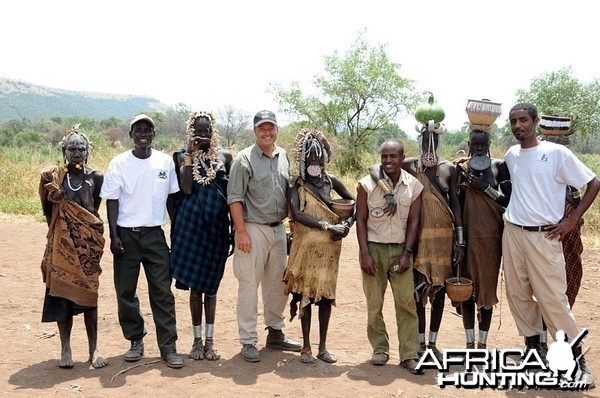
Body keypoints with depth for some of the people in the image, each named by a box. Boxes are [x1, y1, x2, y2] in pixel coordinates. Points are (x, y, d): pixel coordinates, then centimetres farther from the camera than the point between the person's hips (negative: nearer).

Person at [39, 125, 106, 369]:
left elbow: (94, 210, 3)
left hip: (87, 244, -1)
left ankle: (94, 349, 11)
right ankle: (65, 350, 14)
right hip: (61, 244, 1)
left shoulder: (96, 177, 0)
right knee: (62, 294, 3)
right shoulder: (53, 178, 2)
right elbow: (49, 211, 9)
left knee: (88, 295, 1)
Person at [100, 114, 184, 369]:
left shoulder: (165, 162, 2)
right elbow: (112, 201, -1)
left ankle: (168, 347, 4)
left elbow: (171, 197, 9)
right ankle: (136, 340, 22)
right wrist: (114, 235, -8)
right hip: (126, 234, 0)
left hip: (154, 233, 1)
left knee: (162, 291, -1)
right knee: (126, 291, 6)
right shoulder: (119, 163, -2)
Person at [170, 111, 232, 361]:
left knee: (211, 284, 7)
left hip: (217, 226, 1)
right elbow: (186, 189, -11)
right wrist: (190, 155, -11)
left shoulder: (224, 156, 7)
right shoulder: (183, 156, 3)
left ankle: (209, 340, 15)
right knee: (195, 284, 5)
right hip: (191, 224, -1)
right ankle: (197, 339, 16)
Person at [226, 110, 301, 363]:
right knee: (249, 285, -2)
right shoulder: (244, 159, -7)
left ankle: (275, 333, 28)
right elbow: (234, 198, -10)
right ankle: (248, 342, 6)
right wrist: (241, 232, -15)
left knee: (278, 283, 14)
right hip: (253, 229, -6)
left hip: (279, 229, 6)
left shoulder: (284, 156, 11)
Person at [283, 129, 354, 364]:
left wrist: (347, 224, -4)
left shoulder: (331, 181, 6)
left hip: (329, 247, 3)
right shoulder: (297, 184, -4)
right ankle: (306, 347, 13)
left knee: (326, 294, 6)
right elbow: (296, 214, -17)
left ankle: (323, 347, 17)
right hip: (306, 246, -3)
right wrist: (327, 226, -20)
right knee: (306, 294, 2)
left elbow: (355, 203, 14)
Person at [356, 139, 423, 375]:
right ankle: (380, 349, 18)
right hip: (374, 248, 0)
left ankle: (409, 354, 2)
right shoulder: (367, 184, -4)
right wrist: (365, 254, -9)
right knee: (374, 303, 5)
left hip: (400, 249, 1)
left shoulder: (414, 186, 0)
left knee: (406, 301, -4)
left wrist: (407, 253, -5)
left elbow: (413, 221, 3)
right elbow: (361, 220, -3)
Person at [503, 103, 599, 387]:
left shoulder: (556, 153, -8)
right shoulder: (510, 155, 7)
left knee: (552, 298, -6)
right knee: (517, 294, 9)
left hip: (544, 236, -5)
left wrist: (572, 220, -8)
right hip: (512, 233, 5)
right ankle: (533, 349, 23)